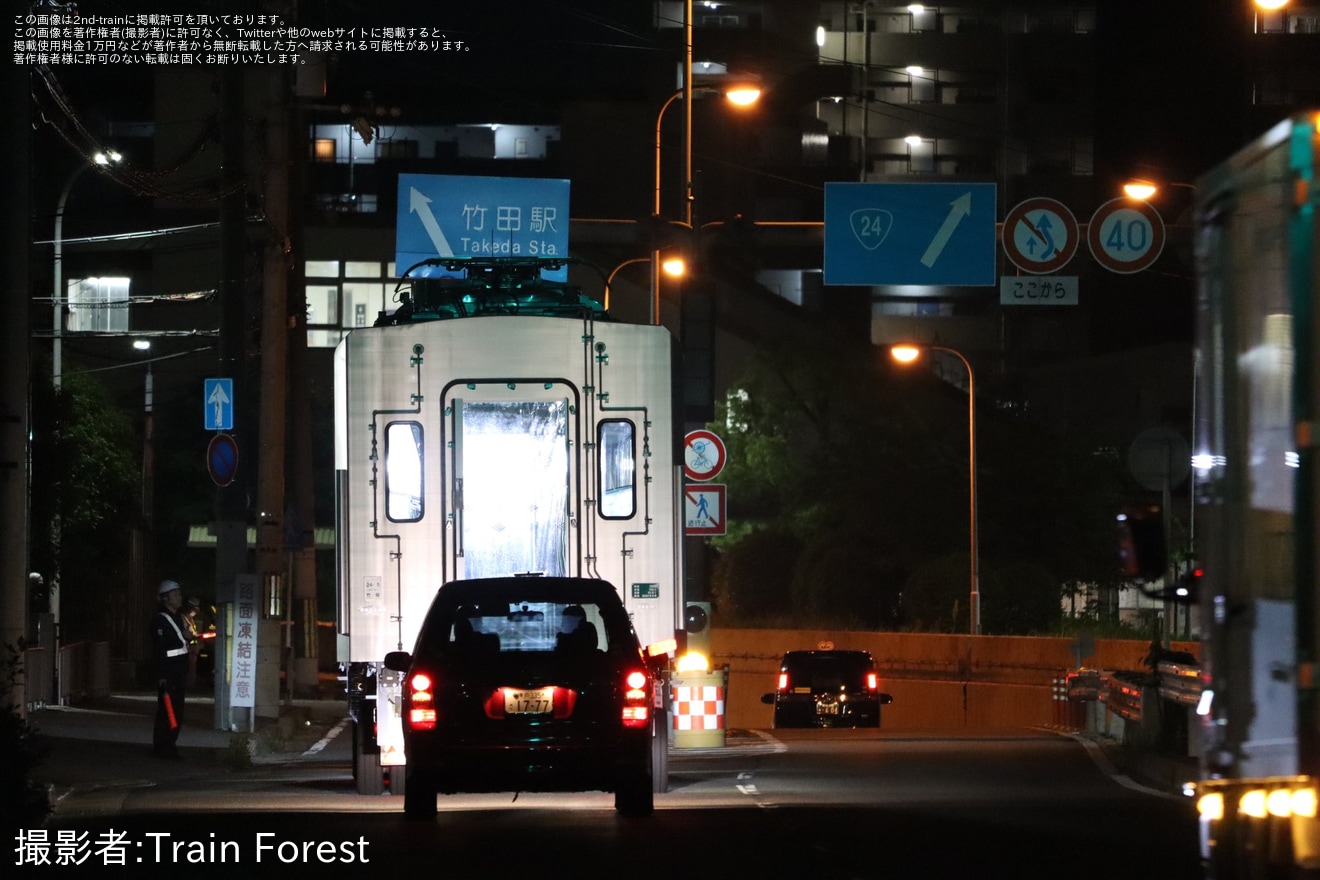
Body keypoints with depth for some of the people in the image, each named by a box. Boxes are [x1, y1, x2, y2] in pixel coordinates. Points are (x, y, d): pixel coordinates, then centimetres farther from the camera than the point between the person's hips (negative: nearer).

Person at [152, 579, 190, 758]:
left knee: (177, 713, 9)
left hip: (178, 675, 9)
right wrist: (162, 676, -22)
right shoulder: (160, 621, -11)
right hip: (167, 675, -9)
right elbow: (159, 649, -17)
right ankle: (162, 748, -7)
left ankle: (169, 747, 15)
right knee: (167, 712, -9)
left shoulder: (178, 620, 18)